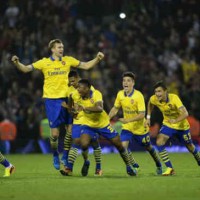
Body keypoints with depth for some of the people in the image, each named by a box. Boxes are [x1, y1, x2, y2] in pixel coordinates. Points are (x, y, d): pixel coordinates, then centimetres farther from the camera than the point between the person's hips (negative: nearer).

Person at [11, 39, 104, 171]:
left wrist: (97, 59, -3)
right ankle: (55, 156, 20)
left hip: (66, 98, 2)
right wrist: (17, 63, -19)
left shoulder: (68, 60, 6)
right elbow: (26, 69, -1)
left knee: (70, 129, 0)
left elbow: (86, 66, 11)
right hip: (51, 100, -2)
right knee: (55, 133, -3)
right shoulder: (44, 63, 0)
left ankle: (65, 156, 18)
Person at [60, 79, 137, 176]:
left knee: (119, 145, 5)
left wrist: (85, 108, -53)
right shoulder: (77, 97, -13)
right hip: (88, 124, 1)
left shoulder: (96, 94, -27)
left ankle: (129, 167, 27)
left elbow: (100, 108, -47)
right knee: (83, 145, -24)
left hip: (103, 124, -1)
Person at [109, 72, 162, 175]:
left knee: (148, 147, 14)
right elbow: (115, 108, 8)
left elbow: (142, 115, -26)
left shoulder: (138, 96, -24)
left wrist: (128, 120, -36)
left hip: (140, 127, -4)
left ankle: (158, 165, 41)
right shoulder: (120, 94, -8)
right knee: (123, 146, -17)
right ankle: (134, 166, 4)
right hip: (127, 127, 4)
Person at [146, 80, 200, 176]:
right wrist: (148, 117, 1)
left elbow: (185, 113, -40)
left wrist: (176, 120, -57)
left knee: (190, 146, 14)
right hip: (167, 124, 3)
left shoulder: (174, 98, -33)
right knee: (159, 142, -21)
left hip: (181, 125, -3)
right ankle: (170, 168, -15)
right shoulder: (154, 99, -19)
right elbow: (150, 104, 8)